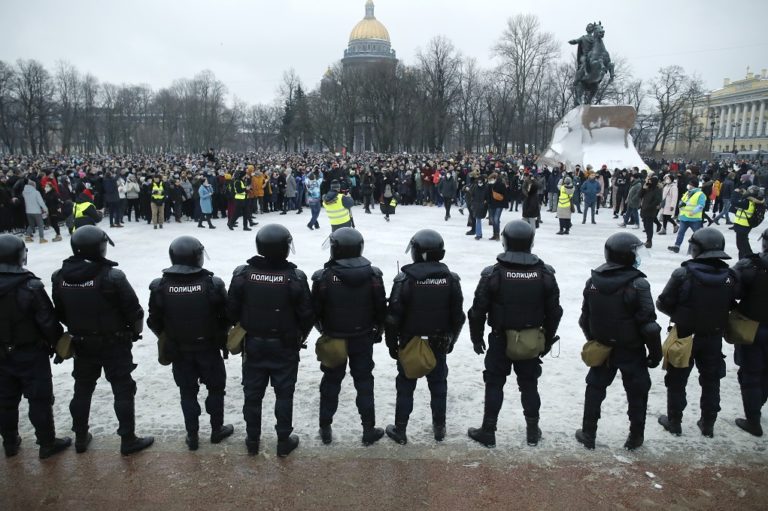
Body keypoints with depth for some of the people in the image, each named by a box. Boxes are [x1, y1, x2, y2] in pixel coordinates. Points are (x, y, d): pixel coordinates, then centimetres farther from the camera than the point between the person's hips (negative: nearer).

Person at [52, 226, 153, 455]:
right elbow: (134, 311, -17)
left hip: (81, 344, 5)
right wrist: (136, 331, 2)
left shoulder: (59, 277, -5)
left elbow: (59, 313, 6)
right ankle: (128, 439, 12)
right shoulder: (112, 277, -23)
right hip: (114, 344, -5)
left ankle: (80, 437, 33)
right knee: (123, 391, 6)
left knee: (82, 390, 20)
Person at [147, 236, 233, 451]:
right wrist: (220, 336, 9)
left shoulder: (160, 286, -12)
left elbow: (154, 322, -3)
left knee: (188, 392, 16)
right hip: (209, 348, -1)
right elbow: (226, 317, -11)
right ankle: (217, 429, 29)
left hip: (178, 351, 2)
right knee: (216, 388, 18)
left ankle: (192, 436, 24)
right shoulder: (213, 284, -18)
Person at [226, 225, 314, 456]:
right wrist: (300, 336, 7)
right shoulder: (295, 277, -18)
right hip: (285, 346, -2)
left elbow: (232, 310, -5)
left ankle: (252, 440, 28)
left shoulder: (243, 274, -13)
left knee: (252, 394, 15)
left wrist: (244, 329, 13)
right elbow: (307, 315, -12)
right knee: (284, 394, 12)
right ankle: (284, 441, 22)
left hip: (253, 344, 2)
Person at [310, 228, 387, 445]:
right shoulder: (373, 275, -11)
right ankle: (369, 429, 18)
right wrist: (378, 330, 14)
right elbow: (381, 309, -4)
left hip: (333, 339, -1)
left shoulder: (323, 277, -17)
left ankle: (325, 428, 24)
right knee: (364, 382, 13)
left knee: (331, 382, 15)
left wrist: (324, 329, 12)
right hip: (363, 339, 1)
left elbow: (315, 311, -8)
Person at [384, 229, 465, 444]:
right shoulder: (451, 278, -5)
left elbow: (393, 316, -12)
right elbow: (458, 315, 2)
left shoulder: (405, 279, -16)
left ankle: (400, 430, 17)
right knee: (438, 384, 17)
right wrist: (451, 339, 15)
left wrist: (392, 343, 0)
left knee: (405, 386, 10)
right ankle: (439, 427, 28)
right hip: (438, 344, 3)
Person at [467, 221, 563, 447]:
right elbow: (554, 312, 1)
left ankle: (488, 431, 17)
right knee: (529, 384, 16)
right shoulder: (545, 274, -7)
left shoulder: (493, 274, -15)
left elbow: (478, 311, -10)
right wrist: (548, 340, 13)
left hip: (500, 340, -2)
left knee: (494, 384, 10)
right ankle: (533, 430, 27)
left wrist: (477, 337, 4)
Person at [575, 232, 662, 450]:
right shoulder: (637, 284, -21)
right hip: (632, 350, -4)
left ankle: (588, 434, 23)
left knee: (595, 388, 16)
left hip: (601, 348, 4)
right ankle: (635, 437, 25)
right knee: (637, 392, 15)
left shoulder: (593, 281, -4)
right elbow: (649, 325, -19)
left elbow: (585, 318, 5)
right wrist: (655, 352, -7)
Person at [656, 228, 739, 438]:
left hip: (684, 336, -3)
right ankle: (708, 424, 31)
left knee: (677, 380, 13)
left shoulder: (683, 274, -22)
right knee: (711, 381, 20)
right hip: (714, 337, 3)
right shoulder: (730, 276, -9)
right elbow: (731, 305, 1)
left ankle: (674, 422, 23)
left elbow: (663, 304, -16)